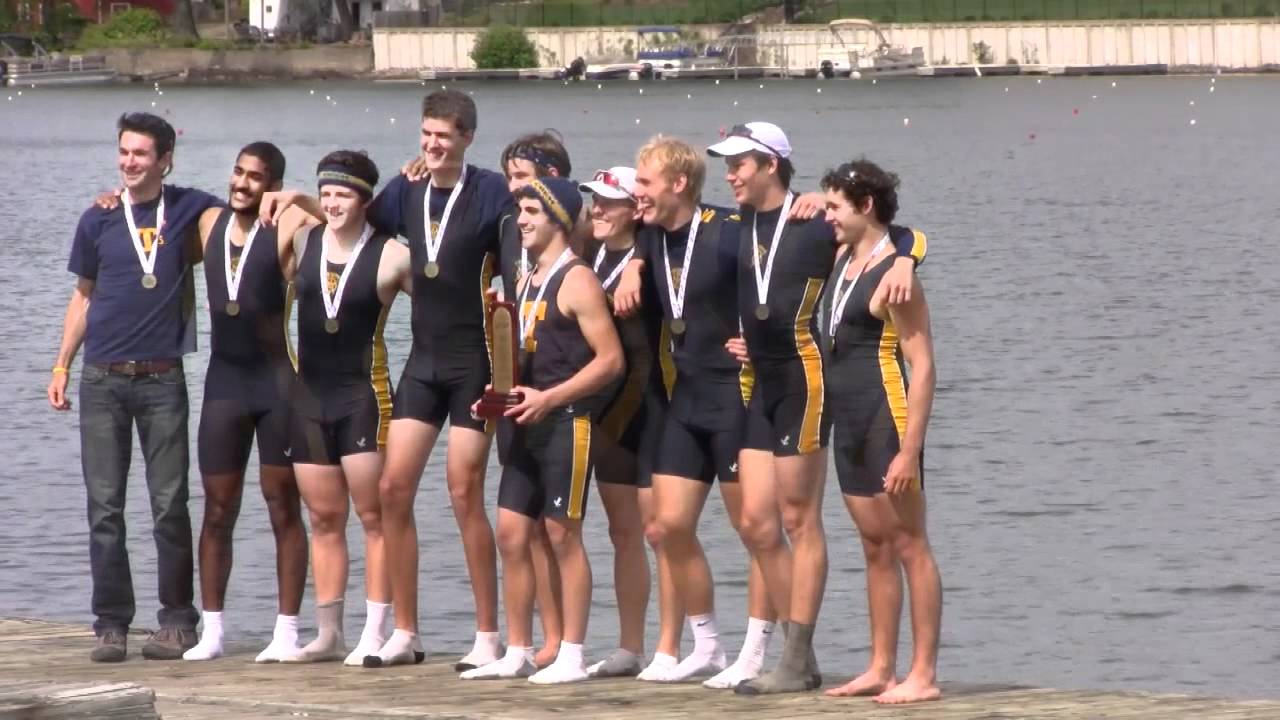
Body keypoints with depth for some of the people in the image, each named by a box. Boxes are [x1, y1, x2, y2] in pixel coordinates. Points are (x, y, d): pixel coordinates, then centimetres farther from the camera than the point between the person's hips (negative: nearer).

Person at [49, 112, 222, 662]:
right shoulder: (98, 220, 8)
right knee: (105, 507, 0)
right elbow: (84, 297, 15)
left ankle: (177, 621, 5)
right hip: (103, 380, 2)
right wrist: (61, 366, 10)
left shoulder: (189, 210, 4)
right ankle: (111, 624, 4)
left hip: (161, 380, -1)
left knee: (170, 504, -2)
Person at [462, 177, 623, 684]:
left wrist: (548, 398, -19)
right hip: (528, 424, 9)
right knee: (511, 534, 6)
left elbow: (610, 359, -15)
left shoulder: (576, 281, -10)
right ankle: (517, 653, 12)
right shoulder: (529, 282, 17)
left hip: (565, 422, -9)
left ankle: (571, 656, -1)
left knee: (563, 536, -6)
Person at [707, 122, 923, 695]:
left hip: (804, 378, -7)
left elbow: (902, 236, -7)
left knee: (798, 518, -4)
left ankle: (796, 662, -1)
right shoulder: (739, 227, 12)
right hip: (760, 383, 7)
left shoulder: (814, 223, -8)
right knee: (756, 523, 5)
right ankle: (800, 656, 14)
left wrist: (903, 263, -27)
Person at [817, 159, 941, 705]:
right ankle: (881, 669, 18)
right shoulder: (845, 258, 12)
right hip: (848, 421, 9)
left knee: (908, 545, -6)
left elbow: (923, 365, -18)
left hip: (887, 415, -9)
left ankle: (923, 675, -5)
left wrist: (910, 449, -23)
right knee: (875, 548, 13)